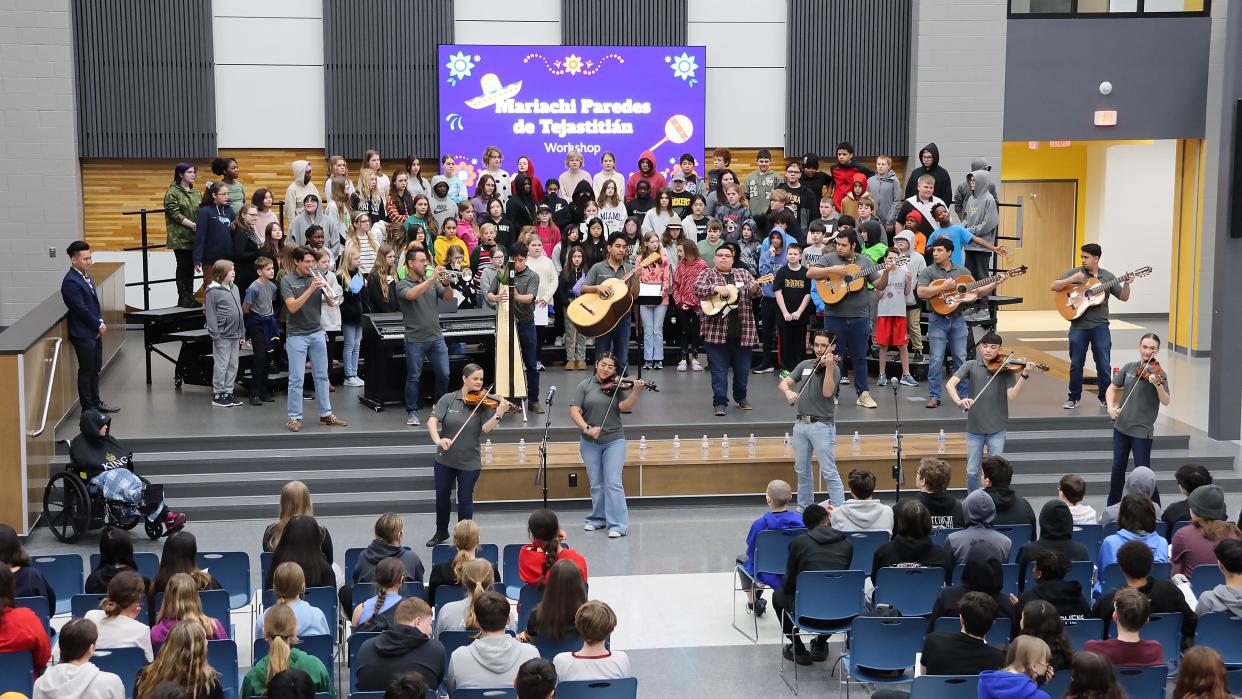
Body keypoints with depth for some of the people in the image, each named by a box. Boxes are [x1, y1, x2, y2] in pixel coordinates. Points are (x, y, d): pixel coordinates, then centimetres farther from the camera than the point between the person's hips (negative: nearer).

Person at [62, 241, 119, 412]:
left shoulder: (85, 275, 9)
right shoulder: (71, 282, -20)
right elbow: (81, 309, -21)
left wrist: (100, 322, 0)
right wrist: (99, 325, -12)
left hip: (94, 331, 9)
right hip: (83, 334, -9)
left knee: (95, 369, 17)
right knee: (86, 370, 1)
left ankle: (96, 403, 28)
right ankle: (88, 408, 9)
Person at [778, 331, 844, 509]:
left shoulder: (834, 368, -5)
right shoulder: (805, 365, 12)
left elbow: (827, 392, -19)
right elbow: (783, 383, 4)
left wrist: (828, 367, -27)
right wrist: (788, 391, -18)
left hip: (822, 425, -6)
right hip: (801, 423, 6)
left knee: (829, 472, -8)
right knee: (802, 470, 14)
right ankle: (804, 509, 25)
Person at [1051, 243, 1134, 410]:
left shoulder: (1107, 276, 5)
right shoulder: (1075, 273, 0)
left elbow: (1124, 297, 8)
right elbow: (1053, 287, -7)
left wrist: (1126, 284, -11)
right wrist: (1072, 279, -20)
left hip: (1100, 326, 1)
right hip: (1078, 326, -1)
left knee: (1104, 364, 2)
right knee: (1076, 364, 5)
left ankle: (1105, 397, 14)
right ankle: (1074, 398, 17)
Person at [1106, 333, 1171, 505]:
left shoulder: (1158, 373, -10)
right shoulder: (1129, 368, 4)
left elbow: (1165, 401, -22)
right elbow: (1112, 389, 9)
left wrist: (1157, 385, -40)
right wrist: (1110, 406, -10)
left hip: (1142, 430, -5)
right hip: (1121, 426, 5)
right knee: (1118, 468, 12)